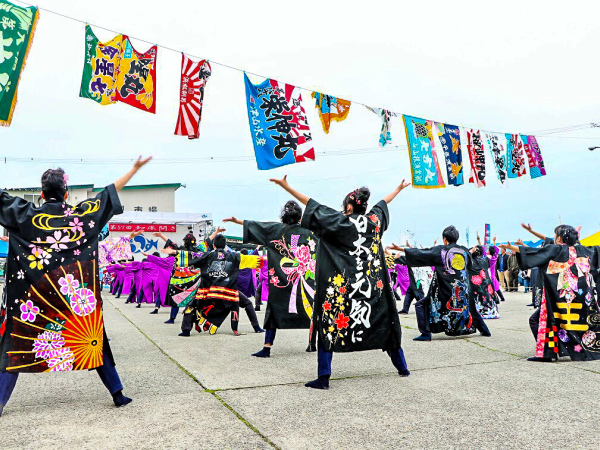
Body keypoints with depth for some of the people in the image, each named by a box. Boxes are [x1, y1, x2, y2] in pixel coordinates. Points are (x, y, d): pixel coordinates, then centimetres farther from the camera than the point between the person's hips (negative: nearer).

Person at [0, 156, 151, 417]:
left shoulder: (27, 215, -3)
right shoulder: (81, 215, -1)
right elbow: (112, 191, 6)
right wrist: (135, 169, 15)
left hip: (33, 291, -1)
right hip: (75, 290, 1)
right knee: (94, 338, 10)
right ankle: (117, 393, 14)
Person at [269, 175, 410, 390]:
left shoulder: (341, 222, -7)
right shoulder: (374, 219, 6)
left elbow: (312, 204, -7)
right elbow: (384, 202, 26)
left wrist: (286, 187, -4)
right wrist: (399, 189, 46)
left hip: (343, 285, -5)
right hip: (373, 285, 5)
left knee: (329, 325, 1)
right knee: (384, 323, 18)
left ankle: (324, 377, -3)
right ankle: (402, 367, 31)